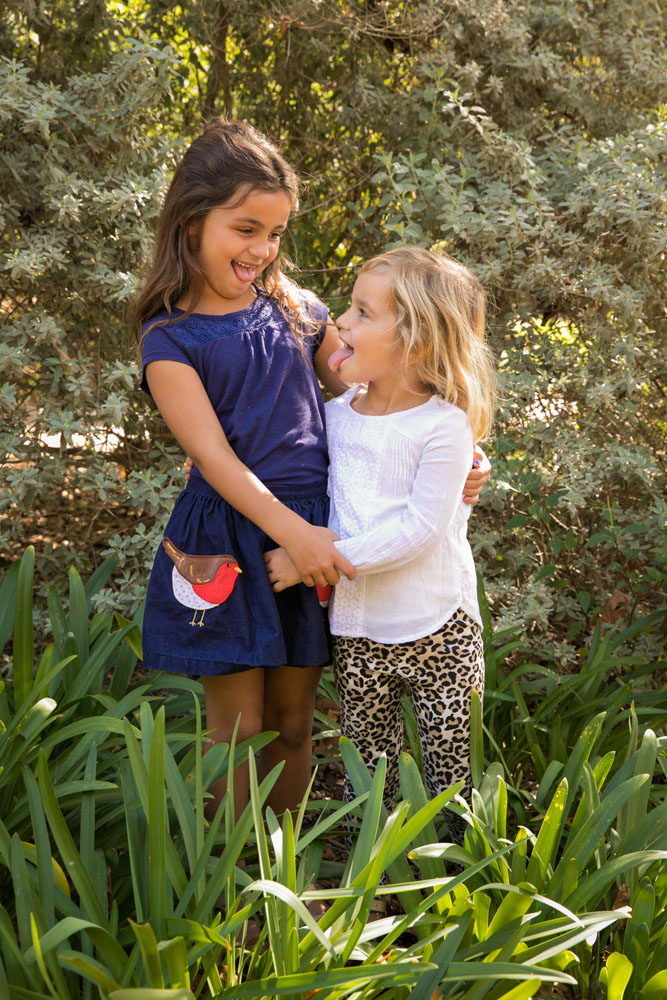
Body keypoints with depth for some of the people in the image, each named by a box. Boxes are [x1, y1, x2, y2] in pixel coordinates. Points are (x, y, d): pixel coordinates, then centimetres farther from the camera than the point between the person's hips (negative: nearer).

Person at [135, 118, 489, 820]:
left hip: (311, 528, 4)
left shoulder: (296, 309, 7)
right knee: (237, 730, 4)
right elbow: (212, 453, -13)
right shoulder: (171, 340, -5)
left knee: (291, 725, 13)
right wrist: (292, 532, -23)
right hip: (229, 540, -4)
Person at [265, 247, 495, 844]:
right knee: (367, 776, 15)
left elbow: (420, 528, -20)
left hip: (439, 630, -4)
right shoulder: (335, 416, 3)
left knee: (453, 776, 6)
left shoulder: (444, 425, -14)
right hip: (357, 633, 5)